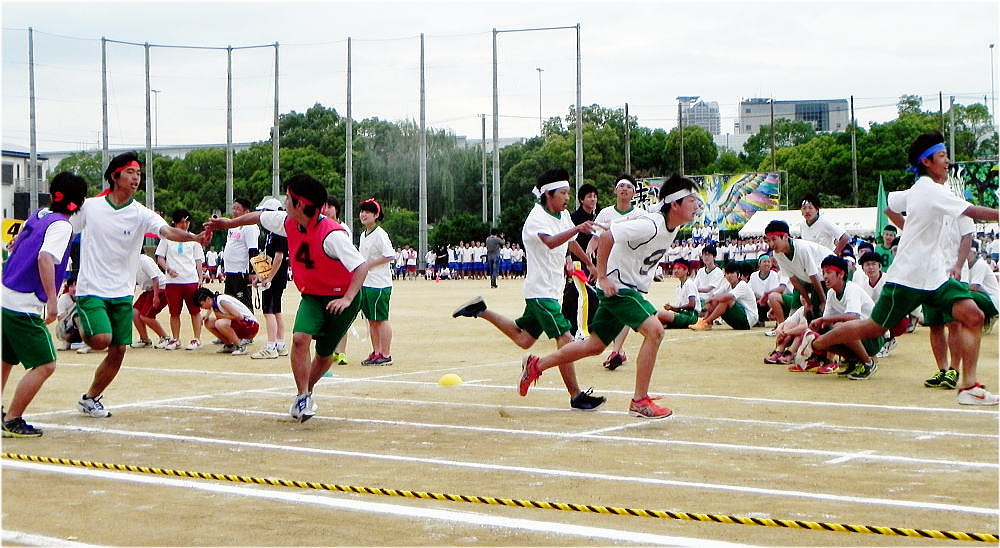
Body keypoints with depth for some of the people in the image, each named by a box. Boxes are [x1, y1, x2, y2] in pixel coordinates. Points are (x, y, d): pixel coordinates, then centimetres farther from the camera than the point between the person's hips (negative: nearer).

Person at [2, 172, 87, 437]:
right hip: (24, 306, -9)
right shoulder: (61, 226, -12)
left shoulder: (37, 215, 12)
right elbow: (45, 258, -27)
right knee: (45, 365, -4)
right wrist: (52, 300, -30)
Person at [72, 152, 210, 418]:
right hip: (91, 289, -3)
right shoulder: (89, 207, -4)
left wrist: (195, 237, -42)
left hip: (122, 293, 3)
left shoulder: (141, 214, -5)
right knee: (102, 339, -23)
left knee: (118, 351, 4)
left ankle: (90, 398, 25)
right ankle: (82, 327, 13)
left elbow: (168, 231, -23)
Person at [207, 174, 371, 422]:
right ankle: (303, 397, -11)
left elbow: (361, 265, -32)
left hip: (341, 298, -5)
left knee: (325, 354, 6)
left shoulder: (332, 234, -29)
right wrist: (230, 222, 28)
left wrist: (347, 299, -42)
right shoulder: (288, 223, -5)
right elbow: (260, 217, 16)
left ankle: (306, 393, 33)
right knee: (300, 337, -21)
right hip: (311, 296, 5)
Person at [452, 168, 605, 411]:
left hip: (551, 289, 9)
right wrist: (577, 228, -51)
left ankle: (482, 310, 27)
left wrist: (591, 265, 38)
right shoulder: (537, 218, -17)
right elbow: (551, 242, -39)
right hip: (540, 289, -9)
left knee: (524, 339, 15)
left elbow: (571, 243, 29)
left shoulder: (564, 215, 10)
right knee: (564, 338, -15)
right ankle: (576, 395, -12)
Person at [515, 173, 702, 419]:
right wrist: (602, 277, -23)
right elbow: (606, 237, -27)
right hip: (617, 286, -9)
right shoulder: (650, 225, -25)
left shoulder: (673, 227, 3)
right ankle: (640, 401, -16)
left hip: (632, 288, 9)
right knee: (654, 330, -23)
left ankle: (536, 365, 30)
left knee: (595, 345, 15)